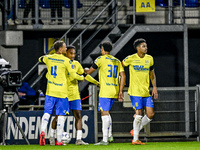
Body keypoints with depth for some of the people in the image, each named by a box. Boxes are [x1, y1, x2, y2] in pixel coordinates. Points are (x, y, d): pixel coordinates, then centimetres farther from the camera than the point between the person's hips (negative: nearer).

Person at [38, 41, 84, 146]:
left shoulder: (48, 58, 4)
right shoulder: (66, 61, -9)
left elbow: (40, 59, 28)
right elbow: (74, 75, -8)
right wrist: (82, 78, 12)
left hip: (50, 91, 3)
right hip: (62, 91, -3)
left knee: (47, 112, 6)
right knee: (61, 115, 2)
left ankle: (42, 132, -19)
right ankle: (58, 140, 1)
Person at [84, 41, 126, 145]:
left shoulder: (101, 59, -3)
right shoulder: (117, 61, 14)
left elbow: (89, 72, 5)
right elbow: (123, 76, 8)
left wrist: (85, 70, 29)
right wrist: (120, 92, 10)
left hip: (105, 91, -7)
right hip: (114, 91, 7)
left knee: (104, 113, -8)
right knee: (106, 112, 21)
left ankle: (105, 140, -12)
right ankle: (109, 136, 18)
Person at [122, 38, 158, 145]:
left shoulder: (149, 59, 10)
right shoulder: (130, 59, -5)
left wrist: (154, 87, 10)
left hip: (146, 92, 6)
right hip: (135, 91, -6)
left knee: (151, 114, -1)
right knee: (139, 114, -10)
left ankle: (136, 130, 20)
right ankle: (135, 139, 1)